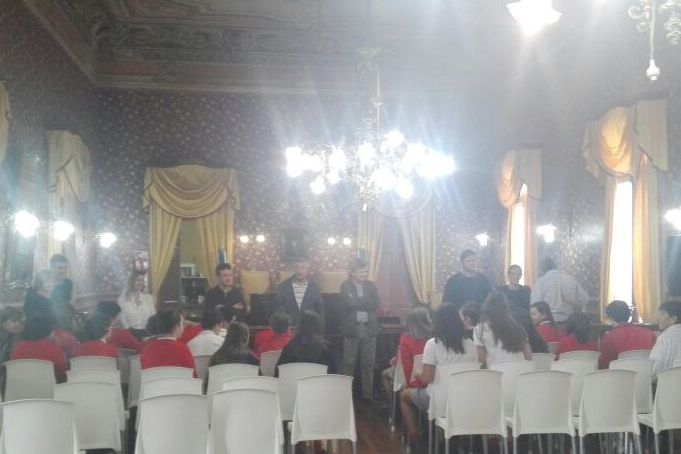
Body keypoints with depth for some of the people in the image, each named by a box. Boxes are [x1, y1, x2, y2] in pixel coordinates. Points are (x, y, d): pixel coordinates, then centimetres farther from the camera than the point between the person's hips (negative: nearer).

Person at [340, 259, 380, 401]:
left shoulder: (371, 285, 10)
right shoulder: (346, 286, 0)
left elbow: (376, 304, -4)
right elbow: (350, 303, -16)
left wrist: (358, 301, -9)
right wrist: (366, 301, -8)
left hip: (369, 329, 3)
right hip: (352, 329, -3)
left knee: (368, 364, 7)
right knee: (349, 364, 3)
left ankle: (368, 394, 15)